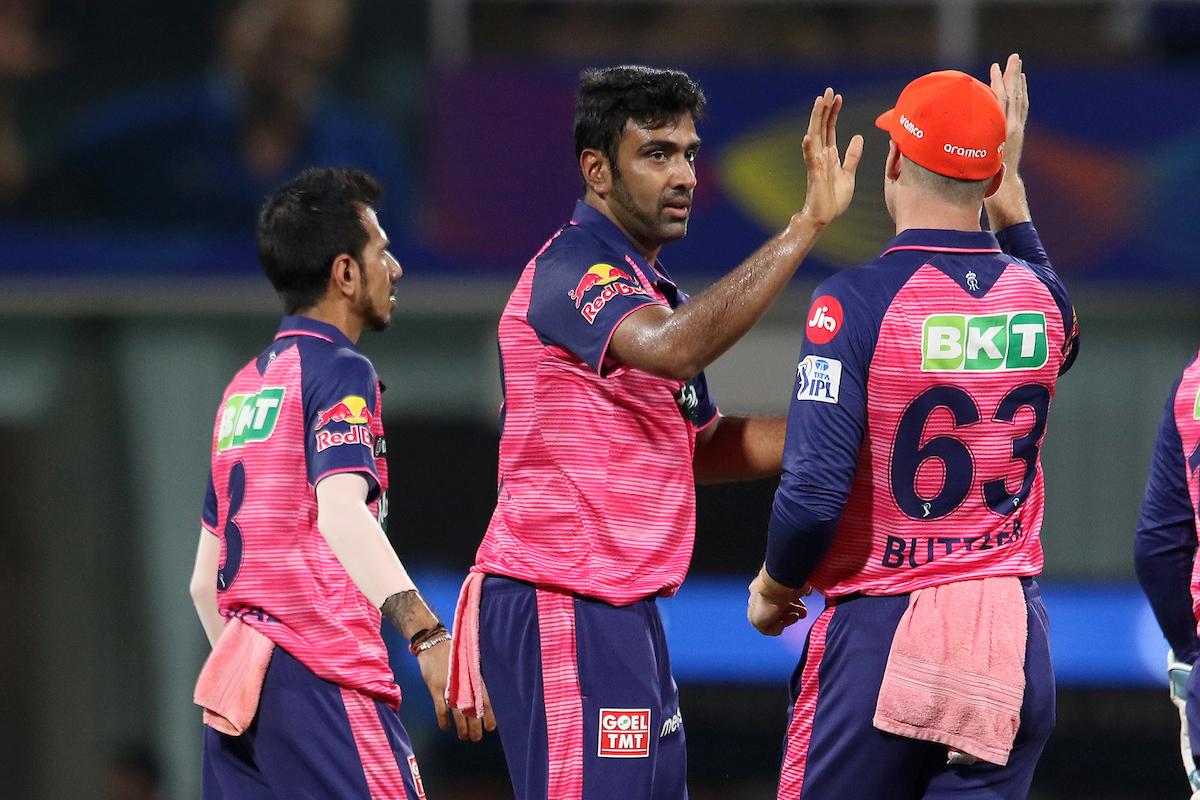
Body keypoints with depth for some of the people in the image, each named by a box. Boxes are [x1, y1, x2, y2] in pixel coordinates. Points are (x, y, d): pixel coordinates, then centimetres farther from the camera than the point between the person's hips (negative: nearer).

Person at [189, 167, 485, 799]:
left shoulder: (244, 388, 21)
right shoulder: (340, 373, -4)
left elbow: (205, 579, 23)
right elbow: (340, 512, -23)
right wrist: (429, 639, -32)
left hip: (234, 680, 9)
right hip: (324, 674, -9)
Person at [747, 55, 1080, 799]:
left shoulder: (857, 300, -12)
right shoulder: (1041, 296, 3)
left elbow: (814, 492, -16)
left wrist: (773, 588, 3)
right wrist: (1013, 199, 32)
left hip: (881, 629, -4)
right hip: (1013, 630, 4)